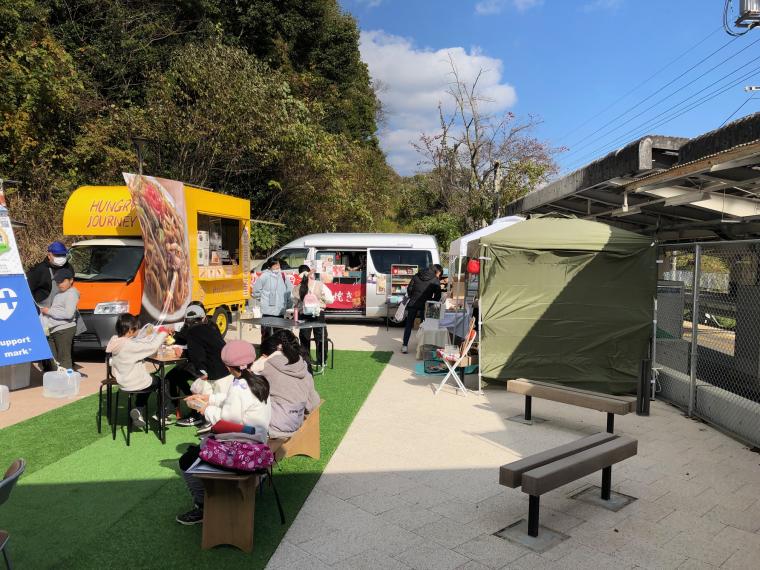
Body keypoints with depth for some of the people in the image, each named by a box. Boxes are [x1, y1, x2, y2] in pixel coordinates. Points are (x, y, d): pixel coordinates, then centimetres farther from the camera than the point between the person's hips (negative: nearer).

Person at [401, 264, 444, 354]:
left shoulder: (417, 276, 7)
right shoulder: (435, 281, -4)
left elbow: (409, 289, 6)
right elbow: (437, 296, -2)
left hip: (413, 304, 3)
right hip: (424, 306, -3)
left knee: (409, 325, 10)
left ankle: (405, 345, 7)